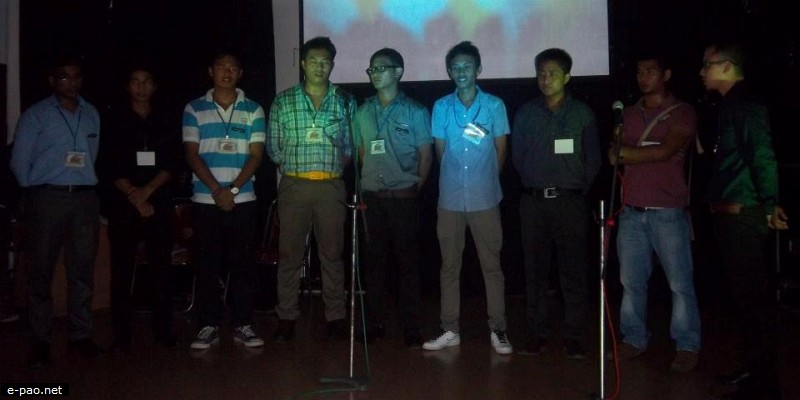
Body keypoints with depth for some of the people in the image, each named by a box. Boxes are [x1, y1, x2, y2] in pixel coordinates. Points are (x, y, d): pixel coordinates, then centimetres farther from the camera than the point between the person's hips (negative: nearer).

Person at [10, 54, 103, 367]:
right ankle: (41, 339, 10)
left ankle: (81, 335, 15)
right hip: (47, 198, -3)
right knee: (41, 271, 1)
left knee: (82, 270, 6)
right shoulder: (35, 115, 3)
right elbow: (19, 161, 2)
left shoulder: (92, 114, 13)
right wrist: (36, 191, 3)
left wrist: (83, 182, 7)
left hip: (85, 198, 3)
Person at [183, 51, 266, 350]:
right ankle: (208, 327, 12)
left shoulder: (253, 110, 7)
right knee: (206, 264, 3)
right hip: (205, 200, 0)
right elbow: (192, 154, 0)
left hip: (242, 199, 0)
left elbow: (256, 155, 1)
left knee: (242, 263, 3)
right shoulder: (194, 109, 6)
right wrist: (216, 190, -11)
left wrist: (233, 190, -10)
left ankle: (242, 325, 11)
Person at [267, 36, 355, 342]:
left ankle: (336, 316, 15)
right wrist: (292, 167, 2)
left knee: (332, 253, 5)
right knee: (290, 253, 3)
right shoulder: (283, 102, 6)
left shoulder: (345, 102, 8)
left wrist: (336, 165, 1)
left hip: (331, 187, 0)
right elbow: (273, 147, 8)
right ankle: (287, 317, 14)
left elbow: (351, 145, 10)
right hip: (294, 185, 0)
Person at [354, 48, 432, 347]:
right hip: (371, 198, 4)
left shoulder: (415, 112, 0)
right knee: (373, 261, 8)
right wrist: (367, 185, 8)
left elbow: (426, 155, 1)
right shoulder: (363, 112, 10)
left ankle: (411, 327, 9)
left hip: (403, 198, -3)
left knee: (407, 263, 1)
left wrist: (414, 188, -2)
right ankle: (375, 323, 18)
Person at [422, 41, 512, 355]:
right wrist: (455, 176, 10)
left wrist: (486, 179, 9)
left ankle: (498, 330, 12)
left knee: (492, 265, 3)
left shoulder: (494, 105, 1)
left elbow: (501, 150, 6)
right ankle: (450, 330, 17)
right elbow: (440, 151, 10)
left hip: (485, 198, -2)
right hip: (450, 198, 2)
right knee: (449, 266, 8)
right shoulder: (441, 107, 5)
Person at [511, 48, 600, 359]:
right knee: (535, 270, 5)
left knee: (573, 271, 0)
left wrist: (579, 189, 1)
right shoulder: (525, 113, 8)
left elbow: (593, 158, 6)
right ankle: (537, 333, 15)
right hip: (534, 201, 2)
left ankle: (574, 336, 8)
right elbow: (517, 155, 11)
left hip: (570, 201, -1)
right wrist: (533, 184, 4)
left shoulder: (581, 113, 5)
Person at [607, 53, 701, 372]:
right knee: (631, 281, 7)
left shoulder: (682, 113, 0)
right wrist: (648, 153, 1)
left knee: (680, 282, -1)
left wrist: (623, 152, -4)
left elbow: (664, 151, -13)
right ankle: (634, 339, 18)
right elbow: (615, 156, 18)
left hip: (668, 212, -4)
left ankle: (687, 346, 9)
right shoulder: (629, 114, 16)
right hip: (631, 211, 4)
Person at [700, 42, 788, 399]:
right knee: (744, 293, 16)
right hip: (729, 215, 10)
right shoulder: (731, 106, 17)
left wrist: (770, 204, -15)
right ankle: (754, 366, 28)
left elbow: (763, 157, -19)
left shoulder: (745, 105, -12)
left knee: (753, 294, -3)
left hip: (742, 215, -10)